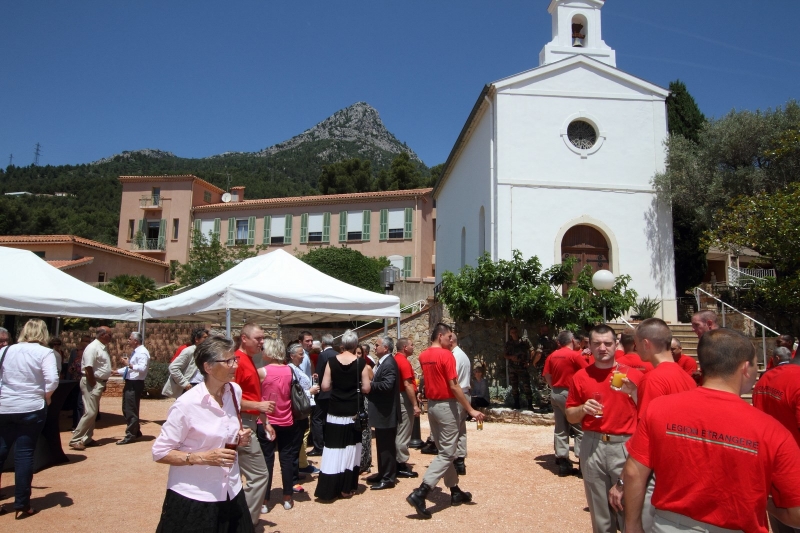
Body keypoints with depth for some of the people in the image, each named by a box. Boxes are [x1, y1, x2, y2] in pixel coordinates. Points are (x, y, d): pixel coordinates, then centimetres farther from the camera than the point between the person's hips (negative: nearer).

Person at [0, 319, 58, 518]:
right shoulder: (44, 352, -7)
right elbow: (52, 380, -18)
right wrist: (46, 396, -1)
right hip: (31, 409, -3)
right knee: (24, 454, 3)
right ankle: (22, 505, 10)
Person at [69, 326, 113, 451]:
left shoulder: (103, 347, 12)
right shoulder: (93, 347, -17)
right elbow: (88, 369, -22)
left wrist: (103, 384, 15)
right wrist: (93, 385, -18)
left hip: (99, 382, 10)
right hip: (92, 382, -10)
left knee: (94, 412, 14)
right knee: (90, 412, -10)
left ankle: (86, 438, 22)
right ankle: (75, 440, -3)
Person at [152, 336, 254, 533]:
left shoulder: (235, 391, -1)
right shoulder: (187, 404, -19)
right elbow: (159, 452, -13)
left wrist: (240, 439, -4)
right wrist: (202, 457, -23)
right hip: (192, 497, -5)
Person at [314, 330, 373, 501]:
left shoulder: (331, 361, -5)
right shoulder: (361, 363, -8)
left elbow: (325, 386, -6)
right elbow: (366, 388, -9)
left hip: (335, 411, 1)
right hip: (353, 411, -1)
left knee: (333, 447, 8)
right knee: (350, 447, 11)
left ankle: (328, 489, 10)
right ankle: (346, 488, 18)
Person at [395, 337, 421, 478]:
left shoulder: (395, 359, 11)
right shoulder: (404, 362, -18)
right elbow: (407, 385, -24)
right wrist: (415, 405, -23)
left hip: (398, 397, 10)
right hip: (404, 399, -10)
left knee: (399, 432, 16)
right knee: (404, 433, -3)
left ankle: (399, 462, 23)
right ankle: (402, 465, 4)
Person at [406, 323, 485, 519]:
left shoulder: (423, 356, 7)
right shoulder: (446, 355, -16)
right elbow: (454, 386, -20)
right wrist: (471, 410, -16)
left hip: (431, 405, 8)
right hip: (446, 405, -8)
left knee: (444, 451, 17)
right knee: (447, 453, -4)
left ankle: (455, 492, 27)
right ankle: (420, 493, -13)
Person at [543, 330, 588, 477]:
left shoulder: (552, 356, 7)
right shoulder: (575, 355, -11)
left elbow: (547, 375, 9)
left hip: (555, 393, 6)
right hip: (569, 393, -6)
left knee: (560, 429, 10)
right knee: (579, 428, 2)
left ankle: (562, 462, 12)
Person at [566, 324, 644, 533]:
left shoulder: (633, 375, 1)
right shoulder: (580, 376, 6)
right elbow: (570, 416, 11)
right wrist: (583, 409, -9)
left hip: (625, 446, -2)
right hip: (592, 447, 2)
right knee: (599, 513, 11)